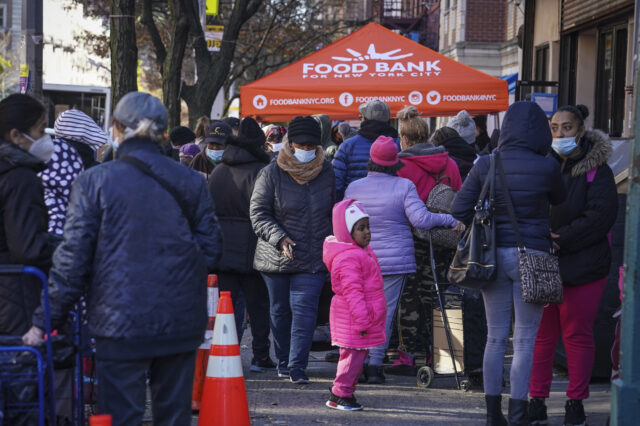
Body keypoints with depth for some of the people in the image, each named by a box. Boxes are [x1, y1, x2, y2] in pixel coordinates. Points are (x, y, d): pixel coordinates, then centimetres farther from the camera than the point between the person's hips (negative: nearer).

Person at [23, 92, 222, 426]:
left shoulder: (94, 182, -6)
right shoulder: (192, 182, 5)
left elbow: (72, 260, -6)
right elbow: (210, 251, 9)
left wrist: (44, 321, 1)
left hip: (121, 323, -4)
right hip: (181, 323, 4)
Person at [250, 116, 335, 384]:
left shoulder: (327, 173, 6)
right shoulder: (271, 174, -5)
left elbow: (334, 211, 17)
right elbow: (258, 213, -7)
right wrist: (280, 238, -20)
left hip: (313, 258, 1)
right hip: (276, 258, 0)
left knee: (304, 309, -11)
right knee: (280, 310, 11)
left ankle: (297, 366, -12)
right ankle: (283, 361, 26)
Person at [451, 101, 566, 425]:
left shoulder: (486, 165, -3)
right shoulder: (547, 167, -9)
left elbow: (459, 210, -2)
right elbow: (559, 199, 11)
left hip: (495, 253, 3)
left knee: (495, 337, 11)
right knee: (524, 340, 2)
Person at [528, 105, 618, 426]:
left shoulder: (596, 170, -4)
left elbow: (601, 216, -12)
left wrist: (561, 241, -16)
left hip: (582, 266, -3)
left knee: (577, 335, 4)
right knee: (541, 335, 5)